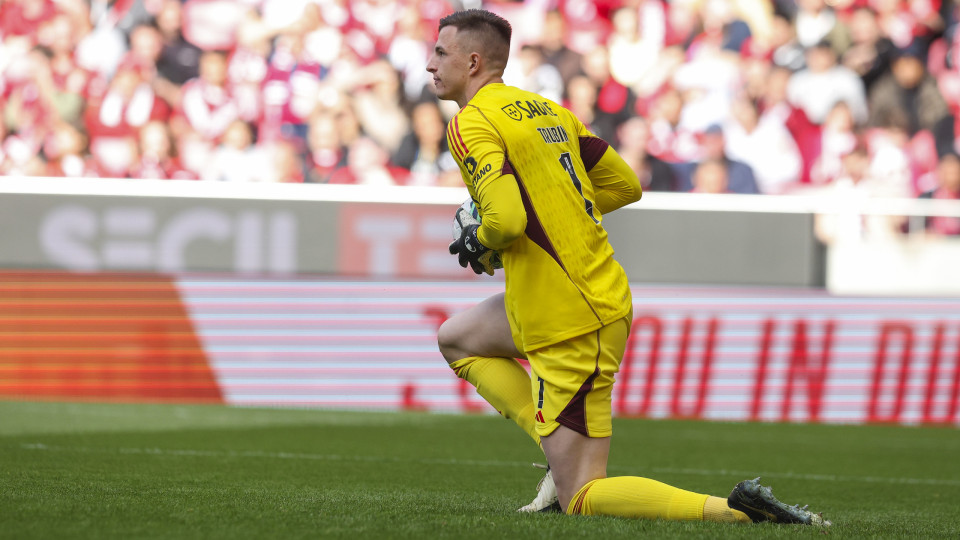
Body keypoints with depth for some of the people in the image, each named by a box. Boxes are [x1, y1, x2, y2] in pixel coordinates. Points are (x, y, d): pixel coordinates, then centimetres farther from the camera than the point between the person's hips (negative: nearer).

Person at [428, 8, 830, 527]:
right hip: (605, 297, 9)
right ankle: (563, 456, 14)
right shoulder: (548, 110, 13)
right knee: (456, 338, 28)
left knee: (579, 497, -4)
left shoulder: (471, 123, -13)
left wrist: (477, 242, -4)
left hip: (571, 327, -9)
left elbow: (505, 217, -26)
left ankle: (733, 509, -21)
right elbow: (625, 184, 19)